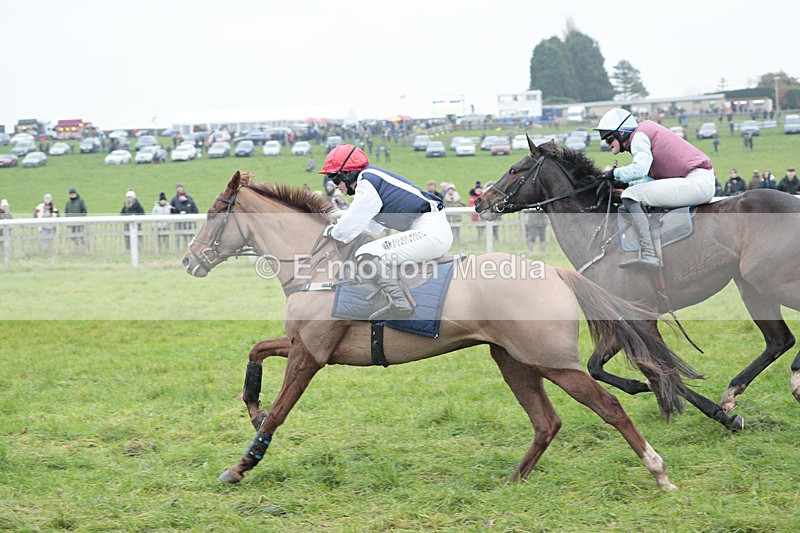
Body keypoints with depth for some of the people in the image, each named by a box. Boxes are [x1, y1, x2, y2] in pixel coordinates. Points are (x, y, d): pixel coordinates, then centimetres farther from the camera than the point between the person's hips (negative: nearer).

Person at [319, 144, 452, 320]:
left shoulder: (366, 184, -11)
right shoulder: (373, 177, 19)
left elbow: (345, 232, -9)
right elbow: (374, 228, 29)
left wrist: (329, 231, 11)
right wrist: (339, 223, 26)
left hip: (431, 232, -11)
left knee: (366, 254, -16)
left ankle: (399, 303, -23)